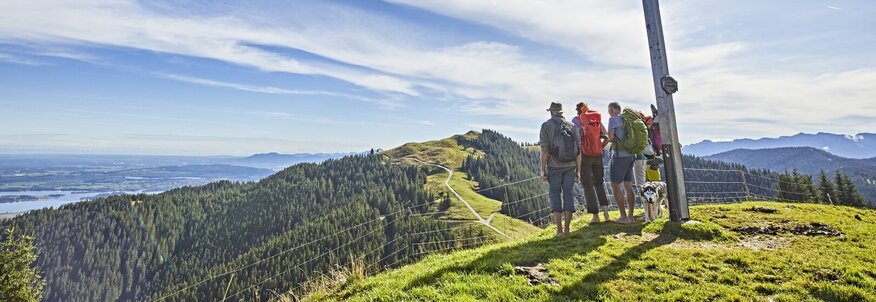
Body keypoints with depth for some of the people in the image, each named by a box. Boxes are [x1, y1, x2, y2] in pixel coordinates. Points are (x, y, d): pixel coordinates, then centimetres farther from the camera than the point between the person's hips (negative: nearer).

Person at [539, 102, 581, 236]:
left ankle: (559, 229, 0)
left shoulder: (546, 126, -4)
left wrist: (542, 170, -7)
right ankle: (567, 228, 10)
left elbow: (544, 150, -11)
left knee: (555, 194, 3)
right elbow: (579, 151, 4)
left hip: (554, 166, -3)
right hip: (570, 166, 3)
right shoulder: (572, 126, 7)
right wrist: (578, 170, 9)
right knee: (568, 194, 8)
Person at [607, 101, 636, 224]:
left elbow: (610, 136, -14)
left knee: (615, 185, -3)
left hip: (620, 155, -8)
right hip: (631, 155, 8)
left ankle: (624, 216, -4)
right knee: (628, 186, 10)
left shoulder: (613, 119, -7)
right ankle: (630, 216, 14)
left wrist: (609, 139, 7)